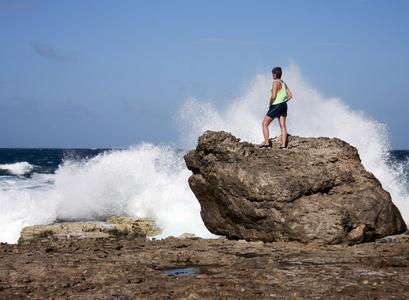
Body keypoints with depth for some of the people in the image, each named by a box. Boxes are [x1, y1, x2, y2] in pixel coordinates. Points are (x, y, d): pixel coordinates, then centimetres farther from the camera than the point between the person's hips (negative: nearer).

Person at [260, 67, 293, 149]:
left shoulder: (275, 83, -16)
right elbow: (290, 96, 13)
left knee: (264, 124, 1)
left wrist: (270, 104, -7)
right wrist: (283, 102, 13)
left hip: (276, 106, -8)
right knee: (283, 126, 6)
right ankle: (283, 145, 2)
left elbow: (273, 96, -23)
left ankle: (267, 143, -4)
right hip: (284, 105, 8)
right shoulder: (283, 83, 10)